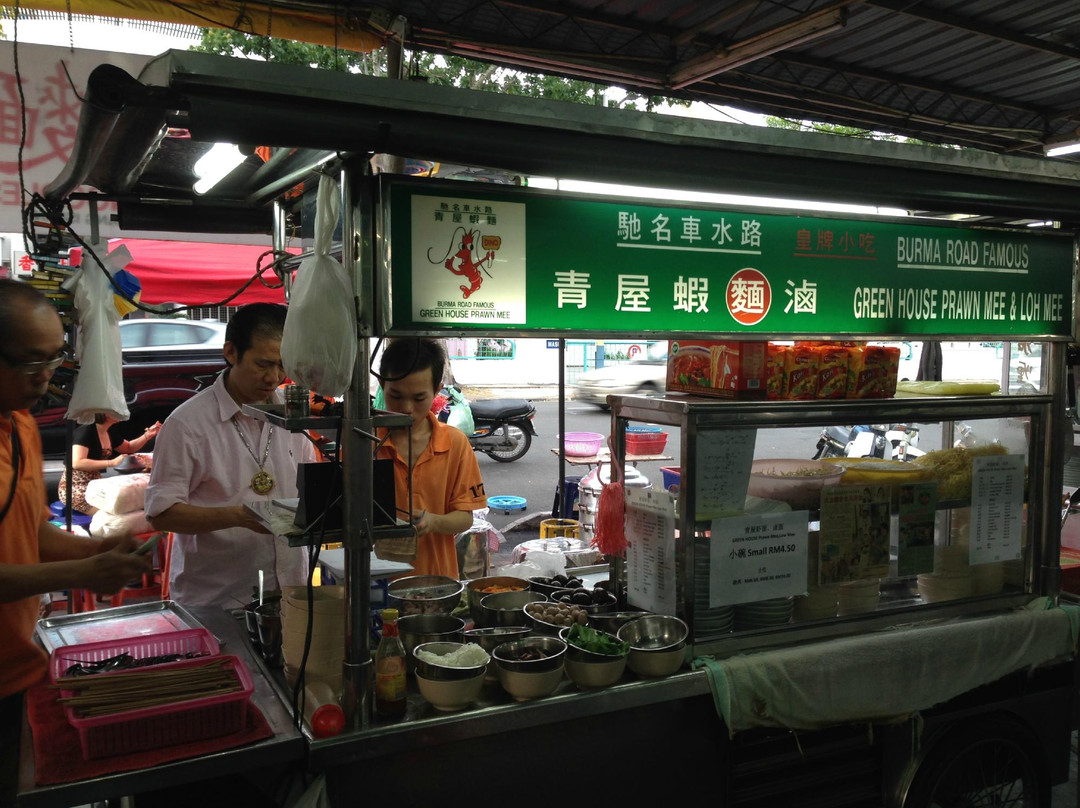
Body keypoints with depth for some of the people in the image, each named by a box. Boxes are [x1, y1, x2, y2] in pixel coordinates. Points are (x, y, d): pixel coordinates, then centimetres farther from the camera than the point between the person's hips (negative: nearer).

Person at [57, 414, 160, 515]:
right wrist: (112, 463, -27)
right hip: (76, 489, -9)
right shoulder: (86, 431, -16)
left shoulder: (108, 433, 9)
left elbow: (129, 448, 27)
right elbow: (76, 463, -27)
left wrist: (148, 435, 10)